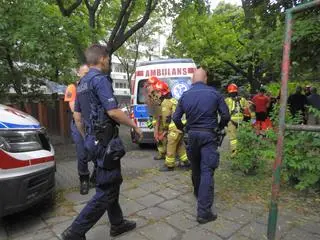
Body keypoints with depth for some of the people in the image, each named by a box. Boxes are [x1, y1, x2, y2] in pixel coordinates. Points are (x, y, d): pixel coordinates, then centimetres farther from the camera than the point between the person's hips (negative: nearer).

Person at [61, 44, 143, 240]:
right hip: (106, 140, -10)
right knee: (106, 190, 0)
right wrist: (135, 126, -9)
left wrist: (87, 138, 24)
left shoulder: (82, 83, 14)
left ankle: (117, 224, 32)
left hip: (94, 139, 10)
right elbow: (113, 112, -22)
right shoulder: (100, 79, -14)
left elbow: (77, 117, 17)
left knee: (112, 183, 19)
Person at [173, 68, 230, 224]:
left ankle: (198, 193, 43)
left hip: (192, 134, 3)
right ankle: (203, 211, -6)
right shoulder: (214, 93, -4)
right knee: (207, 171, -5)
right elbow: (226, 115, -3)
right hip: (208, 135, -3)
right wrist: (220, 127, 16)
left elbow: (176, 118, 3)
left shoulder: (185, 95, 3)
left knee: (195, 167, 21)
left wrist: (183, 128, 22)